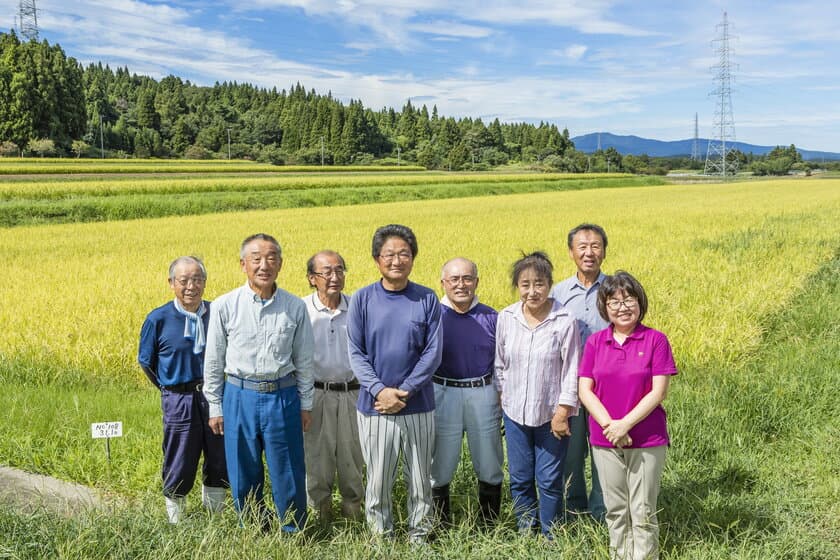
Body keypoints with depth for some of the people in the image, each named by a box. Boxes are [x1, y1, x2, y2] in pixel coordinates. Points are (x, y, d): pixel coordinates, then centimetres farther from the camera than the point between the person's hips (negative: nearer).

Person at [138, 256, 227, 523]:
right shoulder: (158, 319, -9)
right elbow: (146, 361, 4)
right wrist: (169, 388, 9)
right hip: (179, 402, -3)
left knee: (220, 461, 14)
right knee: (179, 467, 8)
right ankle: (175, 520, 28)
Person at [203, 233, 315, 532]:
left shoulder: (296, 307, -1)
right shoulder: (224, 306, -4)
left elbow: (304, 360, 7)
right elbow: (213, 361, 3)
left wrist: (305, 405, 8)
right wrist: (215, 407, 4)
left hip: (283, 397, 0)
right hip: (239, 397, 0)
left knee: (289, 474, 6)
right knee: (243, 475, 10)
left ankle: (294, 533, 26)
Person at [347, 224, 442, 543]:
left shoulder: (427, 300, -1)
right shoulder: (362, 300, -2)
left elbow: (432, 353, -4)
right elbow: (356, 353, -4)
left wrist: (405, 391, -14)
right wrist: (380, 390, -16)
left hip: (418, 406, 1)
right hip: (374, 406, 0)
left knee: (420, 479, 12)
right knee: (378, 480, 9)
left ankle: (419, 537, 30)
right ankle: (380, 537, 28)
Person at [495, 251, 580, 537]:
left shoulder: (565, 322, -14)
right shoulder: (506, 318, -4)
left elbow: (571, 371, -10)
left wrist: (562, 412, -11)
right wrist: (502, 395, 7)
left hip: (551, 415, -3)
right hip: (515, 413, 3)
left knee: (550, 481, 6)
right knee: (519, 480, 13)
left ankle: (551, 540, 25)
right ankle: (525, 533, 32)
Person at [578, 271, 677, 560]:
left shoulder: (656, 340, -7)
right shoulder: (594, 342, 0)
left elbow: (658, 392, -11)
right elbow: (585, 390, -3)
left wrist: (625, 424, -18)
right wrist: (609, 425, -16)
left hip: (647, 441, -2)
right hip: (605, 439, 3)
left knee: (643, 512, 6)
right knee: (615, 509, 14)